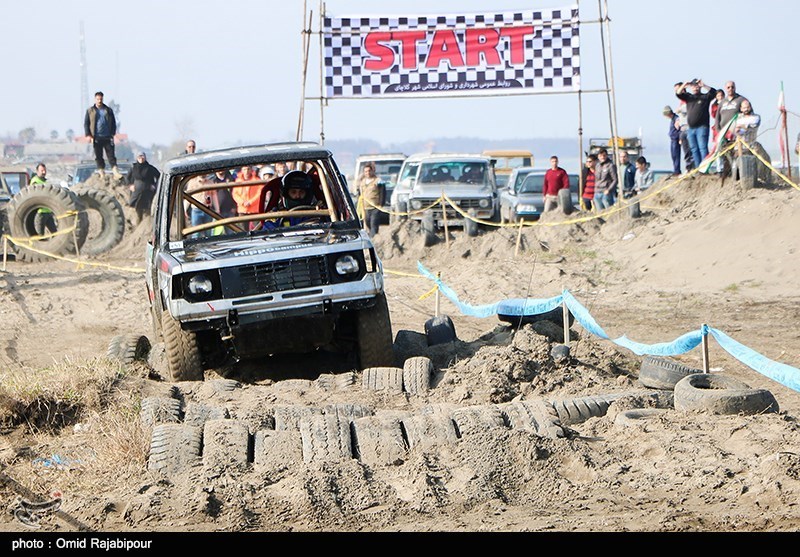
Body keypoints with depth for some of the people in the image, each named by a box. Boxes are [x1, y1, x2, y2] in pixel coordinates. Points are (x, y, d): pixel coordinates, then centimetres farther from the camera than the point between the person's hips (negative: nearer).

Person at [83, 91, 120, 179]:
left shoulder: (108, 110, 12)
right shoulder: (90, 111, 8)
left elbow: (113, 122, 14)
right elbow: (86, 123, 7)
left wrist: (113, 133, 2)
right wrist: (88, 135, -4)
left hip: (108, 138, 0)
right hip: (96, 138, 0)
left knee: (111, 155, -5)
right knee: (98, 156, 2)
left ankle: (115, 172, -10)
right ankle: (101, 172, 5)